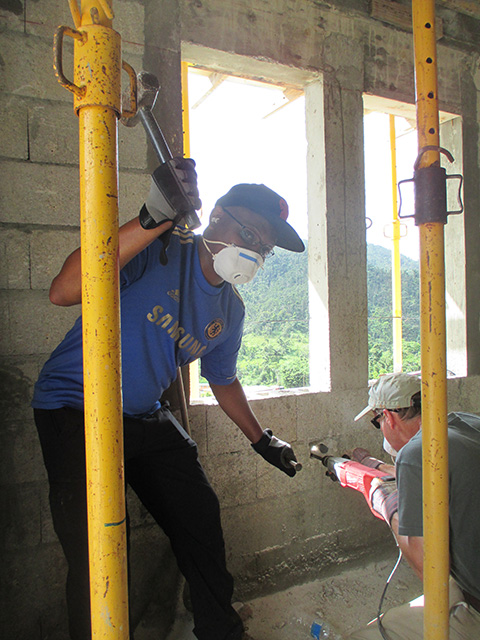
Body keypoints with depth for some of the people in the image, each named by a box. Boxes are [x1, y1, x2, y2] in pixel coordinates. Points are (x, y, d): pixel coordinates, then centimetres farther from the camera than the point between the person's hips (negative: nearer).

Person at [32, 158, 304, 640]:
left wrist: (261, 439, 22)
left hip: (146, 418, 7)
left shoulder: (230, 311, 2)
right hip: (74, 408, -6)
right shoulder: (161, 249, -20)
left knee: (201, 520, 12)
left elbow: (223, 380, 18)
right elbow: (64, 292, -35)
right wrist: (151, 220, -45)